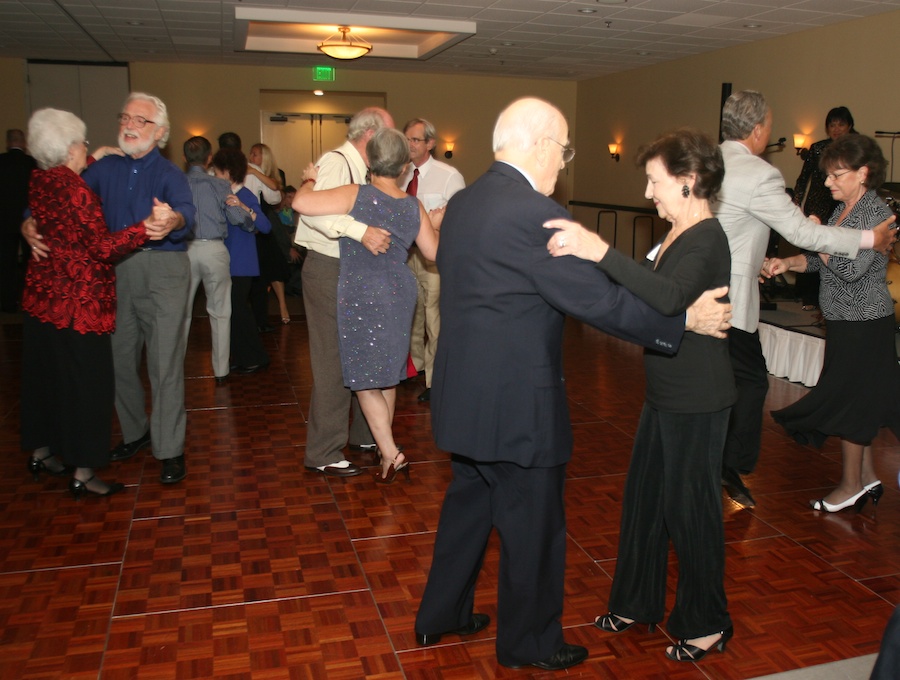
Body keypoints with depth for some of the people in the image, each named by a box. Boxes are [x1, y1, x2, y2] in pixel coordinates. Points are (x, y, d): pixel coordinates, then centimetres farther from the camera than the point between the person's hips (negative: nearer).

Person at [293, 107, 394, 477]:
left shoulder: (361, 170, 15)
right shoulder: (336, 162, -15)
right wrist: (361, 230, -41)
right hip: (328, 270, -10)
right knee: (333, 361, -6)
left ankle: (362, 434, 30)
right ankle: (322, 452, 5)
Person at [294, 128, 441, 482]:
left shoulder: (356, 195, -14)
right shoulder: (414, 207, 1)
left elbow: (301, 204, -21)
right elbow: (433, 252, 9)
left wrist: (309, 180, -1)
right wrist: (434, 224, 27)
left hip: (360, 294, -6)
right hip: (399, 293, 6)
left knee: (365, 380, 3)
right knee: (387, 373, 19)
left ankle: (391, 454, 1)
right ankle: (385, 443, 31)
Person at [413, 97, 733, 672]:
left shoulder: (463, 202, 6)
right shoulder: (535, 213, -22)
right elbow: (598, 300, -21)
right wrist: (684, 320, -11)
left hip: (465, 395, 9)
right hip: (516, 403, -9)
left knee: (468, 505, 24)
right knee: (533, 528, 11)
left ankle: (440, 616, 41)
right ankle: (530, 644, 31)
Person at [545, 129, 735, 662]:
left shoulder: (706, 240, -20)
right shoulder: (680, 234, 9)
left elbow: (669, 299, -40)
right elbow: (645, 294, 11)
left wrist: (602, 252, -49)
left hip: (697, 401, -9)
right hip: (667, 393, 9)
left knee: (690, 506, 5)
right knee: (645, 495, 17)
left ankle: (707, 624, 26)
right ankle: (638, 602, 35)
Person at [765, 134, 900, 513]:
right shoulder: (843, 209, 10)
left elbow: (853, 268, -27)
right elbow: (822, 260, 12)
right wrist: (788, 263, -5)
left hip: (863, 325, -9)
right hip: (846, 323, 9)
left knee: (848, 400, 1)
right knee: (858, 402, 15)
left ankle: (851, 486, 15)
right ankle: (867, 476, 28)